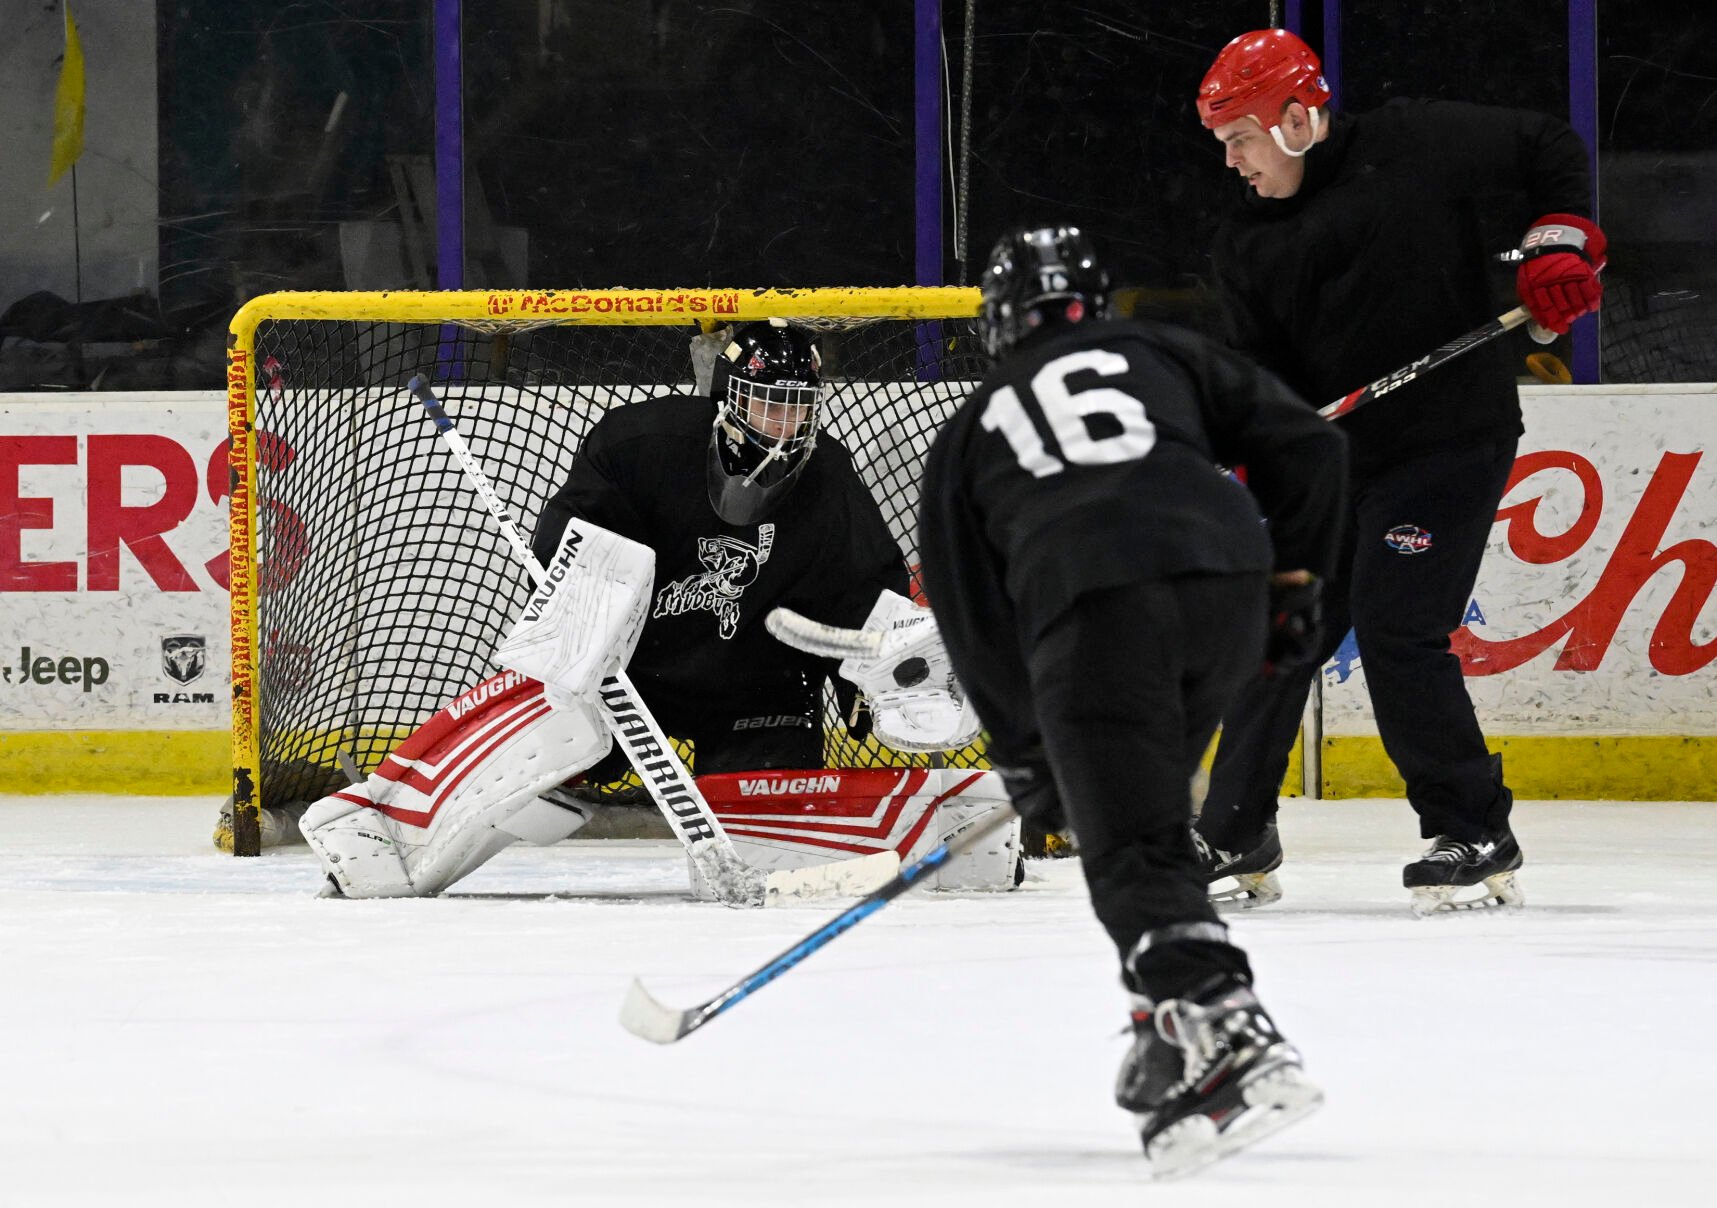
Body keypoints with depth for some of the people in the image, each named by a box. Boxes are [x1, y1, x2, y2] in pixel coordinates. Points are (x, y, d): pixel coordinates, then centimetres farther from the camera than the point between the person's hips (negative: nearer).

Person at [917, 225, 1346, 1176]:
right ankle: (1171, 1035, 20)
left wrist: (1024, 757, 32)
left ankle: (1232, 1047, -27)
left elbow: (970, 617, 25)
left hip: (1090, 607, -3)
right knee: (1151, 807, 24)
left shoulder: (968, 435, 29)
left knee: (1131, 855, -7)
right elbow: (1306, 446, 17)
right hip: (1225, 585, 3)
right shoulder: (1164, 356, 29)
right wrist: (1294, 579, 26)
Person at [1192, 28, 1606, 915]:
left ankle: (1476, 839, -4)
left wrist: (1558, 242, -11)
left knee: (1397, 635, -16)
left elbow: (1549, 151, 3)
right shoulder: (1246, 245, 8)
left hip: (1453, 440, -6)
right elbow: (1260, 367, 3)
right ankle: (1235, 842, 19)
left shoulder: (1416, 146, -7)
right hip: (1330, 458, 6)